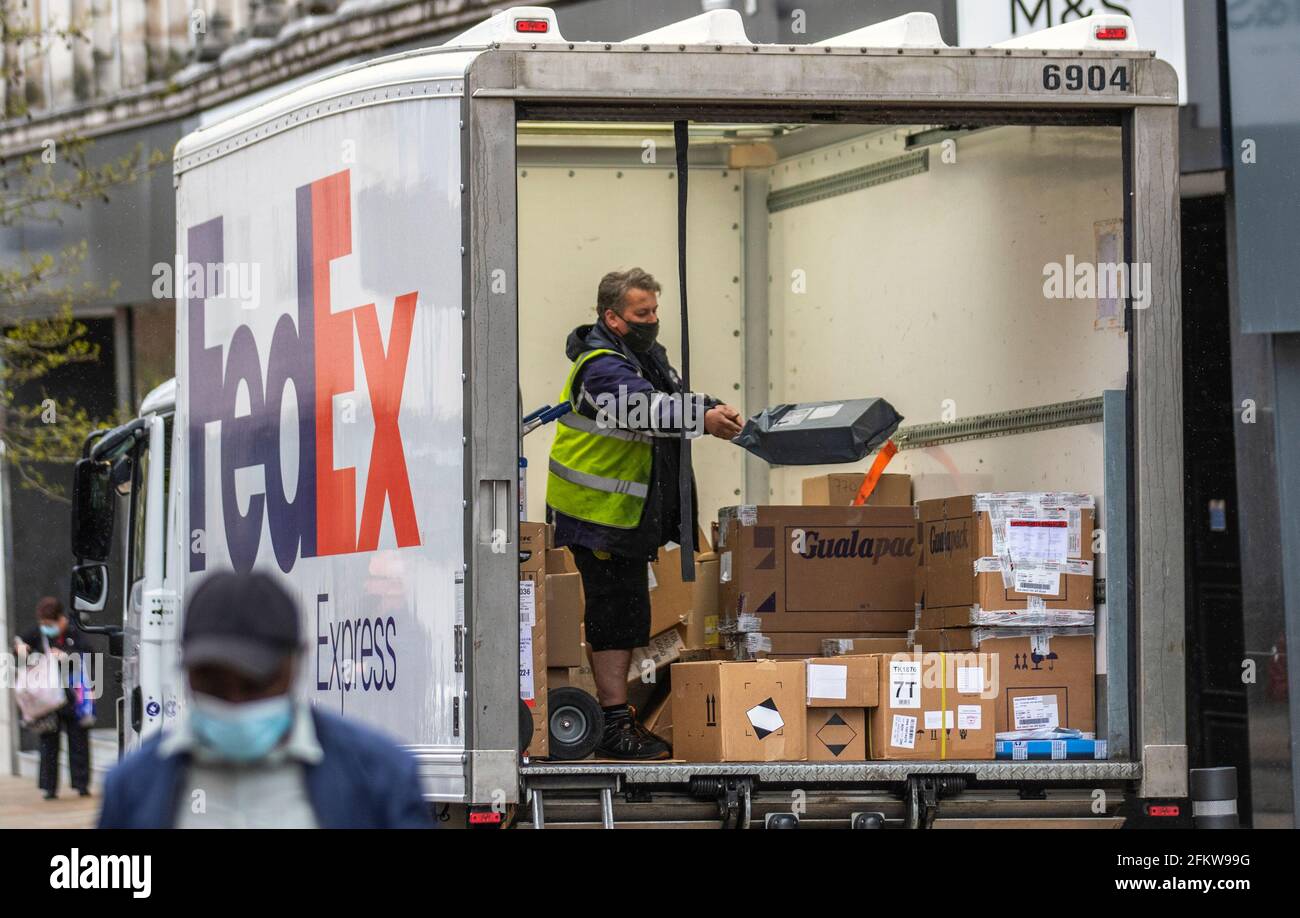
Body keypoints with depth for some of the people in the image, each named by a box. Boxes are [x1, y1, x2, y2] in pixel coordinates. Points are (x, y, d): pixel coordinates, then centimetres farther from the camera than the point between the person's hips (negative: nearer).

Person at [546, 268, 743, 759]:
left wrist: (716, 410, -10)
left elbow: (675, 400, 12)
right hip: (599, 513, -10)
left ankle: (616, 718, 19)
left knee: (627, 617, 13)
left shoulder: (646, 353, 13)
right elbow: (645, 409, -34)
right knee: (615, 615, -9)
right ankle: (614, 728, -7)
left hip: (629, 512, 10)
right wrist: (703, 418, -47)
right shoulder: (601, 368, -19)